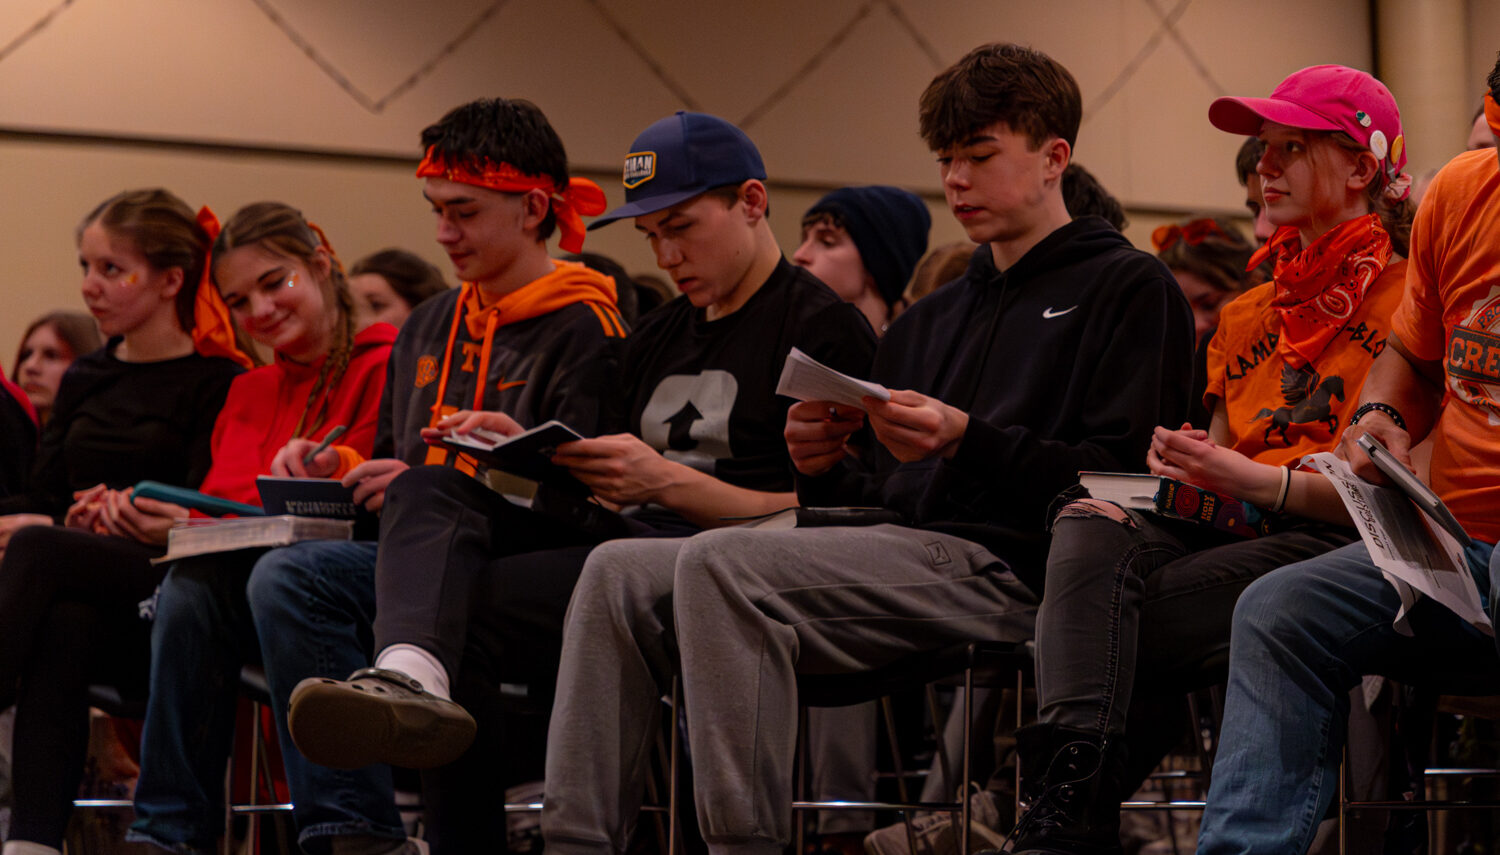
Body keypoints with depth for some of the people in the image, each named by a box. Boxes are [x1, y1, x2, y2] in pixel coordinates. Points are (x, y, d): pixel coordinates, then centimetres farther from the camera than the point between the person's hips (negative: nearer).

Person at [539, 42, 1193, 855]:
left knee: (719, 564, -29)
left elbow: (1124, 477, -7)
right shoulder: (927, 322, 29)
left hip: (1005, 567, -8)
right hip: (901, 542, 8)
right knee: (620, 573, -9)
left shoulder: (1129, 287, 6)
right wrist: (827, 467, 1)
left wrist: (966, 441, -18)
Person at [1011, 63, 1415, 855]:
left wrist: (1257, 481, -14)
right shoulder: (1248, 317, 27)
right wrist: (1184, 471, 2)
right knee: (1089, 524, -28)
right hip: (1228, 532, 6)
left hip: (1331, 546, -6)